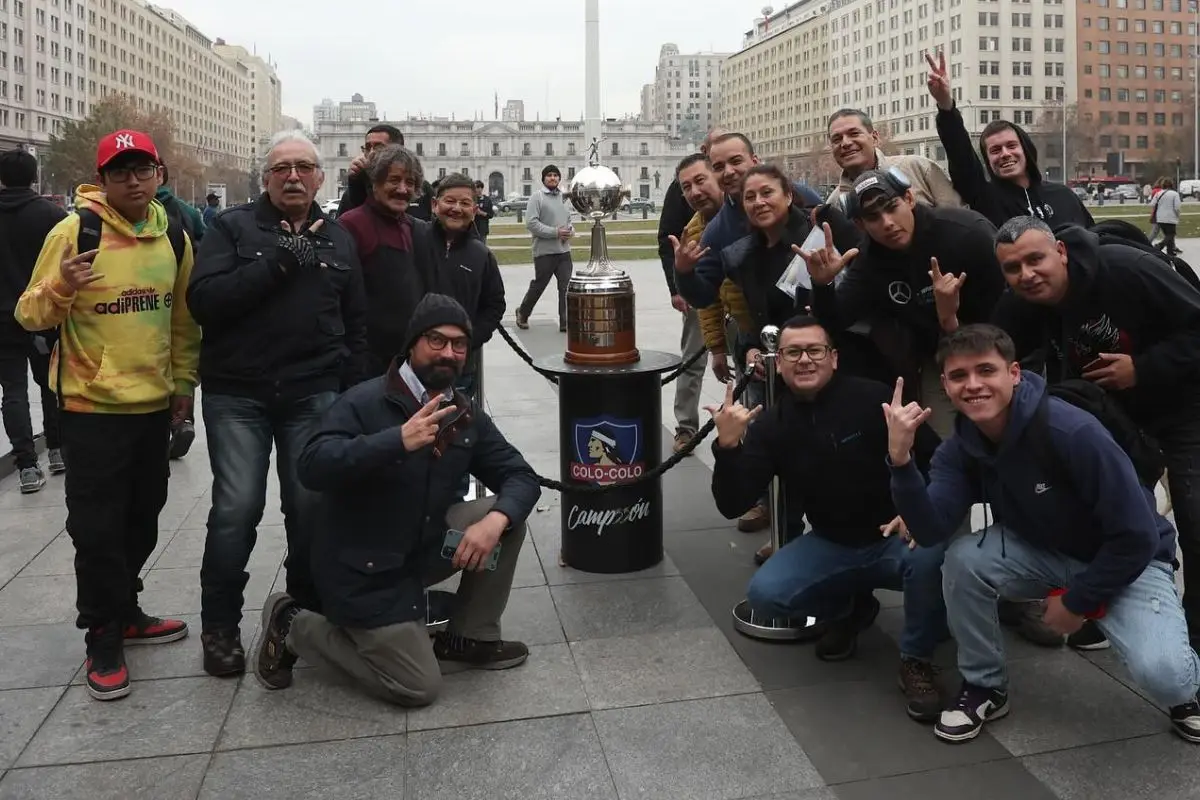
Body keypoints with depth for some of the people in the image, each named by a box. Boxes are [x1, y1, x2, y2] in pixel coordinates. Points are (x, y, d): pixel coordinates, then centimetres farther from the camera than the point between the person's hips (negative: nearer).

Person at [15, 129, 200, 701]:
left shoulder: (173, 237, 4)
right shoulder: (73, 231, -11)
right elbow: (31, 315, -9)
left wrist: (183, 381, 13)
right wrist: (60, 288, -29)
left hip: (154, 405, 5)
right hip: (92, 407, -5)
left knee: (141, 521, 16)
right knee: (97, 528, 1)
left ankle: (124, 612, 34)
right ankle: (104, 638, 15)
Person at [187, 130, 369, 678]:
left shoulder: (338, 239, 12)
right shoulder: (233, 227, 2)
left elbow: (355, 323, 15)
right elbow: (204, 300, -12)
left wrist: (349, 392, 6)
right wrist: (278, 261, -17)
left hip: (313, 396, 2)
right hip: (238, 394, -2)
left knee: (311, 506, 4)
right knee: (236, 508, -3)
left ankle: (308, 610, 23)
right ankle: (220, 626, 14)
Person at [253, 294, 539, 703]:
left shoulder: (467, 414, 1)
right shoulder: (365, 402, -19)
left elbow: (520, 476, -3)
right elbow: (312, 467, -33)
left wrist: (495, 520, -25)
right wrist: (399, 440, -44)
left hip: (424, 548, 7)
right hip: (363, 568, -6)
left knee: (505, 518, -11)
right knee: (419, 687, -7)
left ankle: (471, 639, 7)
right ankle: (294, 627, 9)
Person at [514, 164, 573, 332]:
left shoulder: (563, 197, 12)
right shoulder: (537, 196, -7)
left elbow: (569, 220, 23)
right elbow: (531, 223, -16)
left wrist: (570, 230, -1)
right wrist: (555, 232, -19)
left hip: (564, 251, 5)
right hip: (544, 251, -5)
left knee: (566, 287, 1)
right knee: (538, 286, 7)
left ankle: (566, 322, 7)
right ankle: (523, 313, 28)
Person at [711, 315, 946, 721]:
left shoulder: (872, 399, -16)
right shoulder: (770, 425, -4)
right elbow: (732, 505, -11)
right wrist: (728, 446, -27)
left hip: (895, 538, -3)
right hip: (831, 545, 4)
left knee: (930, 556, -35)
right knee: (764, 594, -18)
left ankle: (916, 659, -7)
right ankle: (849, 607, 14)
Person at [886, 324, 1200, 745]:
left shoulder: (1072, 431, -31)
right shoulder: (958, 450, -12)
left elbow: (1137, 536, -25)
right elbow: (931, 530, -26)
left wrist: (1077, 601, -15)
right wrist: (901, 458, -39)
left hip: (1129, 561, -4)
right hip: (1045, 553, 4)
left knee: (1160, 672, -29)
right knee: (963, 560, -24)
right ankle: (985, 686, 0)